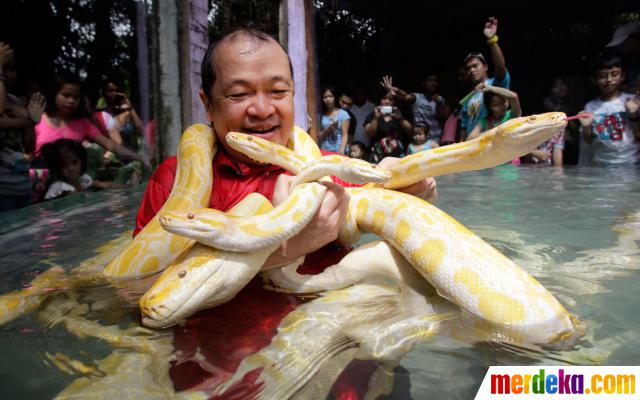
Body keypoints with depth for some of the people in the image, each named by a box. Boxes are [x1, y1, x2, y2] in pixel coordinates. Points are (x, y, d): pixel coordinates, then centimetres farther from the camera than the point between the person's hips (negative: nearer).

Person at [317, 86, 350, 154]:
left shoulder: (343, 114, 2)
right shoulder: (321, 116, 9)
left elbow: (345, 134, -4)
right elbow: (319, 137, 7)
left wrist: (341, 150, -18)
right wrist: (328, 129, -10)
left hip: (338, 151, -2)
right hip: (324, 151, 2)